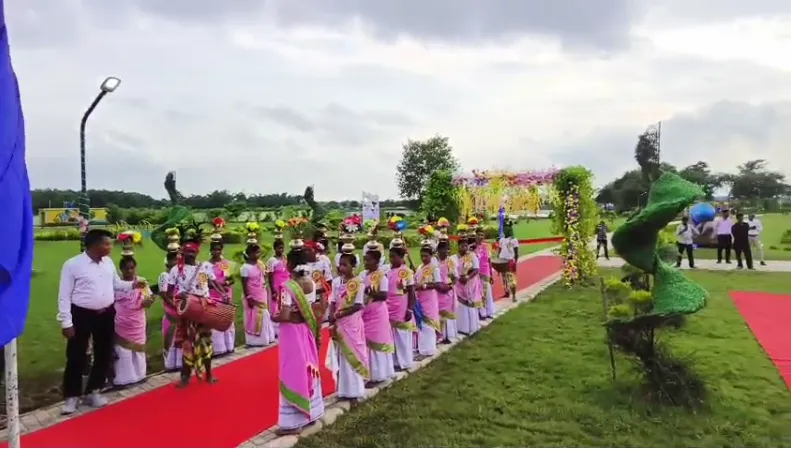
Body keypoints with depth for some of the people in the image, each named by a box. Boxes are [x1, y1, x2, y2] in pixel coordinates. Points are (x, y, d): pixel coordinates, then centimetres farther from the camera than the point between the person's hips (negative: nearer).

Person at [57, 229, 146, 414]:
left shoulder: (108, 262, 3)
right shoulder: (72, 265, -14)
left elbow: (117, 284, 14)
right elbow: (64, 296, -12)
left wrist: (132, 284, -6)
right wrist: (66, 323, -13)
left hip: (106, 315, 6)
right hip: (82, 315, -5)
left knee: (104, 354, 14)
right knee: (76, 357, 4)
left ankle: (93, 391, 32)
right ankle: (71, 396, 23)